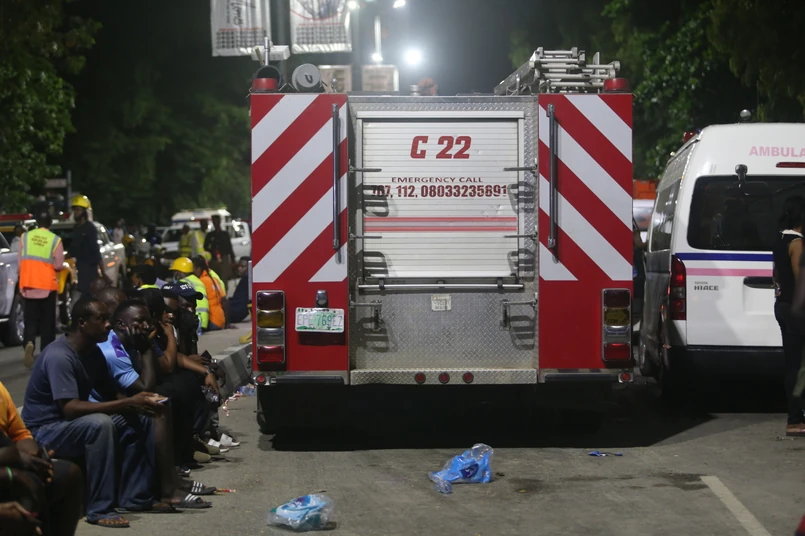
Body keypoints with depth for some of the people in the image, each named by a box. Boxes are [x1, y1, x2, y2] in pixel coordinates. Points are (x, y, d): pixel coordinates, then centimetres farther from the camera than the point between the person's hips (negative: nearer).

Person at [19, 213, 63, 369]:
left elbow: (20, 262, 4)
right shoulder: (55, 240, -7)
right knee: (47, 321, 10)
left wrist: (22, 278, 17)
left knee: (30, 319, 5)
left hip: (28, 285, 2)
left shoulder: (25, 237, 0)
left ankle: (29, 343, -20)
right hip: (47, 285, -2)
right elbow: (58, 265, -6)